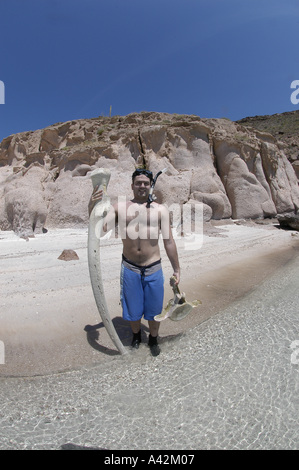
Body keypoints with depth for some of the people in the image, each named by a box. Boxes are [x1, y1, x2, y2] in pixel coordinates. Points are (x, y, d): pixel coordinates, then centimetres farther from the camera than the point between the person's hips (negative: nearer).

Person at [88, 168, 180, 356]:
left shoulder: (160, 209, 0)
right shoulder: (120, 207, 2)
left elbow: (169, 242, 1)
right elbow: (100, 229, -6)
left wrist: (176, 269, 3)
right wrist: (92, 209, -22)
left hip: (153, 268, 0)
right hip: (130, 268, 1)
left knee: (154, 309, 15)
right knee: (133, 309, 18)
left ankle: (153, 339, 44)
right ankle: (136, 336, 47)